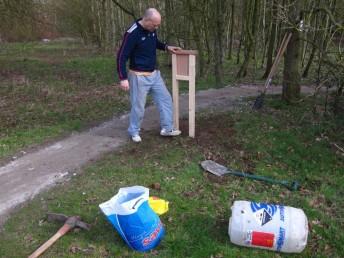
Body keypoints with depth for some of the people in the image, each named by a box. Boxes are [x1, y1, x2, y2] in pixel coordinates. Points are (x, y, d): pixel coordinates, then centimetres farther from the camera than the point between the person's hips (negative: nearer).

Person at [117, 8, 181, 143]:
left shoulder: (151, 29, 1)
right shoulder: (132, 34, -22)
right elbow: (121, 56, -20)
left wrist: (166, 47, 8)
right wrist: (123, 78, -25)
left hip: (154, 74, 8)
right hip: (139, 76, -8)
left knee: (165, 99, 9)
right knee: (138, 106, 3)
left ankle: (166, 128, 20)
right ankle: (134, 131, 24)